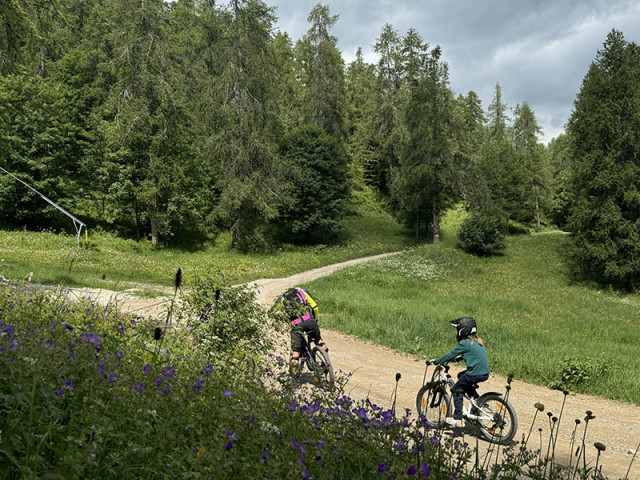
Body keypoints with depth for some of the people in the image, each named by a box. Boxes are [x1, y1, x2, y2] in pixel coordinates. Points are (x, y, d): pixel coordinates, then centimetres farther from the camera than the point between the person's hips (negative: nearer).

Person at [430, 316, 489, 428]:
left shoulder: (465, 343, -11)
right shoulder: (477, 341, 15)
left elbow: (450, 354, -7)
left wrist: (436, 361, 3)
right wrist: (455, 359, 30)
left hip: (475, 374, -8)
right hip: (485, 373, 8)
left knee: (457, 390, 8)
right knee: (461, 375, 28)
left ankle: (458, 419, 9)